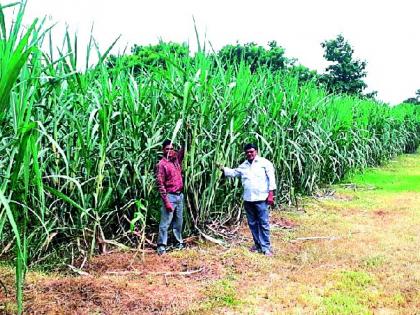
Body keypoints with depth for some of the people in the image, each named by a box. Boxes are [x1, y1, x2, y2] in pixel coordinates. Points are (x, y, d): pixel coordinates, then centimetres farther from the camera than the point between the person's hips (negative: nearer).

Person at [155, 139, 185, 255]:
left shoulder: (176, 158, 7)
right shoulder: (161, 164, -11)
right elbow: (160, 184, -14)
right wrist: (166, 202, -17)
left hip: (180, 195, 6)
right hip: (170, 196, -6)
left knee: (178, 221, 14)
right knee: (165, 222, -3)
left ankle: (179, 241, 25)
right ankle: (161, 245, 2)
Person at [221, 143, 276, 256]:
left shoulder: (264, 162, -2)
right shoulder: (243, 166, 15)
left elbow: (271, 178, -6)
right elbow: (233, 172, 21)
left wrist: (271, 194, -11)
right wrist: (222, 168, 7)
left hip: (261, 199, -6)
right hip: (248, 199, 6)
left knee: (263, 223, -5)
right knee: (252, 223, 11)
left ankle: (266, 247, 1)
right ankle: (257, 244, 23)